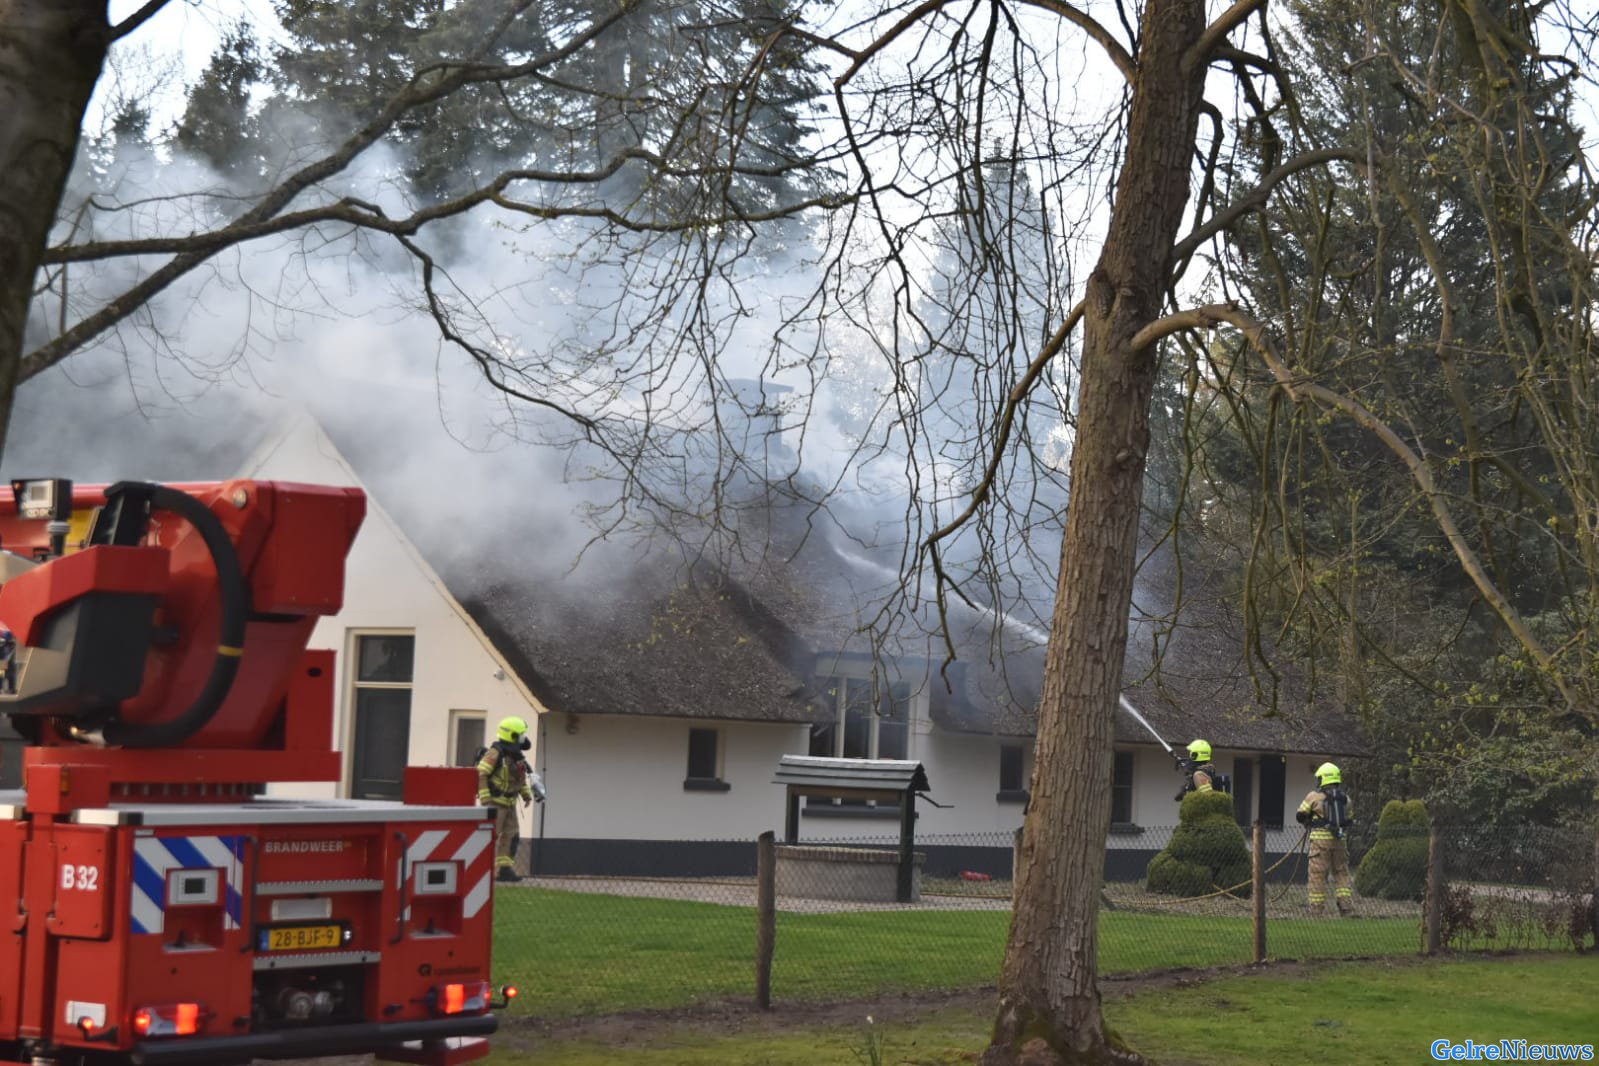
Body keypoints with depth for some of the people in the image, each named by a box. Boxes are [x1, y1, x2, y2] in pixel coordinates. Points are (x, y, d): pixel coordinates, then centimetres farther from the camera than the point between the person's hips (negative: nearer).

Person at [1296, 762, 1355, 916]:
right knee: (1341, 873, 12)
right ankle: (1347, 908, 5)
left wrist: (1308, 823, 23)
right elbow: (1349, 819, 16)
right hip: (1339, 840, 4)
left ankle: (1317, 911, 0)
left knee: (1318, 876, 1)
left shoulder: (1314, 796, -5)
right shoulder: (1345, 798, 9)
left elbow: (1300, 815, 3)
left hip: (1320, 840, -4)